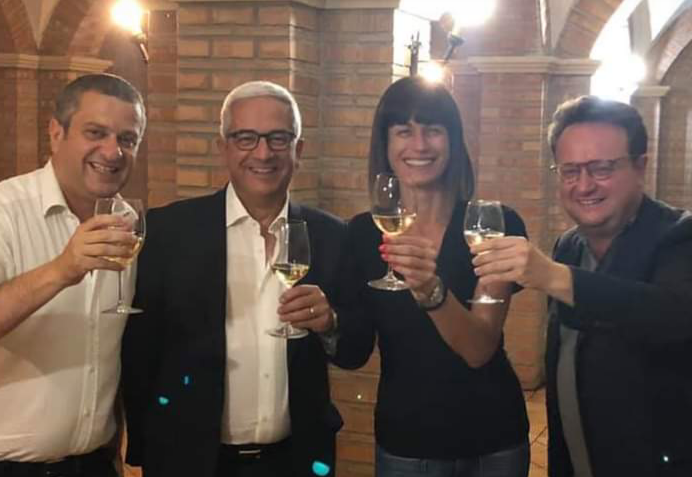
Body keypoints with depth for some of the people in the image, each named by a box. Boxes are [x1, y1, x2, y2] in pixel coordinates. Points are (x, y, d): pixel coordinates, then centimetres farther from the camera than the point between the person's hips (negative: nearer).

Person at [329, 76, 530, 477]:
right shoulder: (365, 232, -5)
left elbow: (479, 349, -21)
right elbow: (353, 354, -1)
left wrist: (432, 290, -37)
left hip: (491, 442, -1)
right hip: (403, 444, 2)